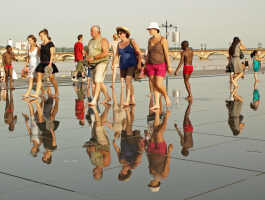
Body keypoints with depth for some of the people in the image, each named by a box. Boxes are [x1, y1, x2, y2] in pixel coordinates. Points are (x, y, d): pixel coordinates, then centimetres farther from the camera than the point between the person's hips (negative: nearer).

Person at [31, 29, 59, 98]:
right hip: (42, 63, 7)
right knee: (39, 78, -4)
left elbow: (52, 54, -12)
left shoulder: (50, 44, -7)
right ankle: (37, 94, -8)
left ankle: (57, 92, 19)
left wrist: (50, 63, -20)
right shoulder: (42, 44, 13)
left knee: (52, 78, 2)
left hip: (48, 63, -7)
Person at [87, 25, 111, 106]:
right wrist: (88, 58, -1)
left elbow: (105, 53, -19)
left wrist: (94, 58, -22)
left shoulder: (103, 40, -8)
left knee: (98, 81, -16)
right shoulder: (91, 41, 15)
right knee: (100, 82, 14)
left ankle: (94, 100, -18)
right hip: (93, 64, 8)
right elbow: (88, 52, 22)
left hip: (101, 63, -8)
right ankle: (107, 97, 28)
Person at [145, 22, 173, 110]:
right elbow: (148, 54, 13)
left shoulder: (163, 40, -11)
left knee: (159, 84, -15)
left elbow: (166, 53, -13)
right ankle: (157, 104, 3)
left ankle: (166, 96, 13)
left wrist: (169, 66, -15)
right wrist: (145, 66, 11)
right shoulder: (150, 40, 8)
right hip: (151, 65, 6)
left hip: (161, 65, -6)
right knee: (154, 85, 1)